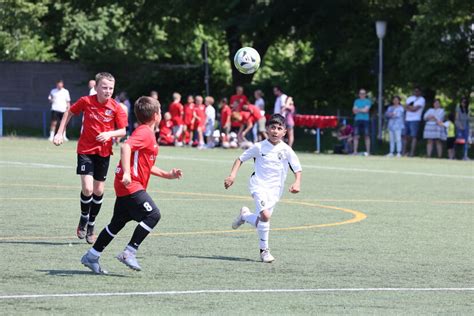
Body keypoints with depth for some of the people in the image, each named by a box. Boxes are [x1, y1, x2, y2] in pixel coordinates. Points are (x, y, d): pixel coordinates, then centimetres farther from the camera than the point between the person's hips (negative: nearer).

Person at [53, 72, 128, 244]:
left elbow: (123, 131, -4)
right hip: (85, 150, -2)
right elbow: (69, 113, 6)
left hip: (104, 152, 2)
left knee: (99, 190, 8)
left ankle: (91, 225, 28)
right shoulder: (86, 101, -10)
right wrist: (60, 133, 1)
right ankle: (83, 219, 13)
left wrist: (109, 134, -24)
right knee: (87, 188, -14)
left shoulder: (116, 108, -9)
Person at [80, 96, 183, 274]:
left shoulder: (146, 133, 20)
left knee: (118, 223, 14)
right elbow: (126, 146, -30)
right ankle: (129, 252, -15)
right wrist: (126, 173, -38)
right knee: (153, 214, -16)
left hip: (126, 186, 11)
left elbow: (146, 166, 28)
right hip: (131, 185, -11)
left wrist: (167, 175, 21)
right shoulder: (144, 132, -12)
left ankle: (92, 257, 19)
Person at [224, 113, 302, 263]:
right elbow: (241, 158, 6)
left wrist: (297, 183, -15)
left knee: (261, 221, 3)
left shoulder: (286, 150, -2)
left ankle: (245, 215, 35)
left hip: (275, 189, 3)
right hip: (259, 185, -3)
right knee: (265, 215, -23)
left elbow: (297, 169, 3)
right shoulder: (259, 147, -4)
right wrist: (233, 175, -6)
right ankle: (264, 250, -6)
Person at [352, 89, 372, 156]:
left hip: (365, 120, -3)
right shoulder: (356, 101, 15)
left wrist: (358, 109, -2)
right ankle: (355, 151, -1)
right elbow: (354, 111, 6)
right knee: (356, 136, -2)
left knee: (367, 136, -5)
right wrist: (362, 110, -8)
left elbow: (366, 110, -8)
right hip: (357, 120, 3)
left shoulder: (368, 101, 4)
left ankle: (368, 151, -5)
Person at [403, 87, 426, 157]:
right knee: (406, 136, 7)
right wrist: (412, 108, -6)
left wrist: (409, 107, 4)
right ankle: (404, 152, 13)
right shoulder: (410, 98, 20)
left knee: (413, 136, -10)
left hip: (415, 120, -6)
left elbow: (415, 109, -10)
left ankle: (412, 153, -13)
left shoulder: (421, 100, 0)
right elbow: (406, 108, 10)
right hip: (407, 119, 6)